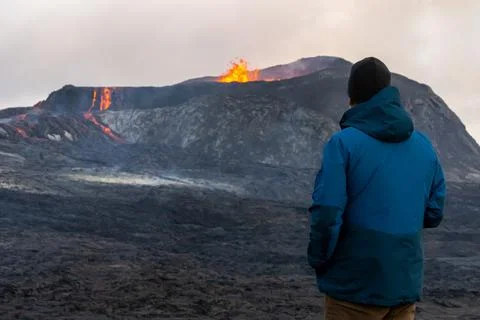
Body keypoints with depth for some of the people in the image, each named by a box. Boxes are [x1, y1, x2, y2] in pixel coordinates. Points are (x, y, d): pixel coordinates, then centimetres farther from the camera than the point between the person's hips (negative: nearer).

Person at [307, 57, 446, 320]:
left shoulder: (343, 143, -12)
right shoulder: (424, 147, 3)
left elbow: (327, 214, -17)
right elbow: (433, 214, 8)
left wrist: (318, 261, -1)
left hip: (355, 285, -4)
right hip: (406, 282, 5)